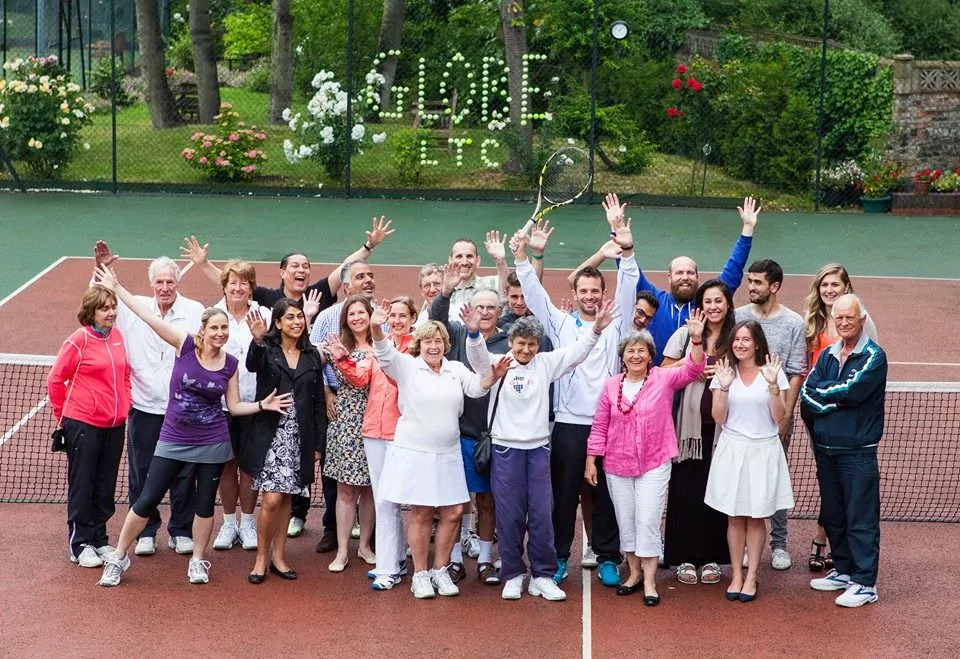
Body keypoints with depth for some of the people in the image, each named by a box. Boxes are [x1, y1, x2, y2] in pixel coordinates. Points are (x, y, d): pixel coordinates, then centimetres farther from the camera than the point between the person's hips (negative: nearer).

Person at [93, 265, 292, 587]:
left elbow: (234, 406, 6)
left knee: (205, 503, 10)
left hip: (212, 444, 2)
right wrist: (116, 287, -12)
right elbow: (148, 316, -11)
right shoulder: (185, 345, -9)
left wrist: (263, 404, -9)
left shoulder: (230, 364, -2)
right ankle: (118, 558, 15)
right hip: (172, 441, -2)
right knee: (147, 500, 1)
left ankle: (197, 562, 27)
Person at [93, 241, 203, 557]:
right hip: (144, 407, 1)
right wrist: (101, 269, -6)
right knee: (141, 472, 7)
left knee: (184, 472, 6)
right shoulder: (134, 308, 5)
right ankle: (146, 531, 20)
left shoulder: (195, 311, 0)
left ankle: (181, 531, 20)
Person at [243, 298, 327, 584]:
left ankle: (278, 556, 21)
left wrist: (319, 442, 7)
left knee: (286, 497, 9)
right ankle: (261, 558, 7)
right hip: (270, 434, -3)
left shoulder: (311, 356, 9)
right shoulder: (267, 349, -2)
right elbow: (252, 366, -27)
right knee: (272, 499, -9)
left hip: (299, 437, 3)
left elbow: (318, 402, 11)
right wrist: (257, 340, -47)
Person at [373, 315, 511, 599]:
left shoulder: (456, 369, 8)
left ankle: (440, 570, 19)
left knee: (452, 512, 3)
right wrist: (376, 328, -39)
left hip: (448, 454, 4)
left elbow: (476, 388, -4)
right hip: (414, 453, -4)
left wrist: (493, 376, -25)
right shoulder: (407, 366, -2)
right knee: (421, 513, 1)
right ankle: (420, 574, 13)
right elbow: (385, 354, -18)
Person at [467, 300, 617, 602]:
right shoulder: (497, 364, 0)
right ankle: (513, 575, 13)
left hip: (538, 448, 2)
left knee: (542, 514, 2)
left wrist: (596, 329, -15)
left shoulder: (545, 364, 6)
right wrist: (473, 332, -39)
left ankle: (542, 575, 11)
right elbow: (478, 356, -18)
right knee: (509, 515, 3)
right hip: (506, 449, -2)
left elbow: (576, 352, 1)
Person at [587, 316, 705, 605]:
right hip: (617, 465, 2)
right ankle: (634, 573, 27)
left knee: (648, 521, -6)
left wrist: (696, 339, -32)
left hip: (654, 464, -2)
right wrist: (590, 461, 2)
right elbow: (600, 426, 4)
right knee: (626, 521, 11)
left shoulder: (664, 379, -3)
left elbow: (693, 370, -16)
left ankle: (649, 581, 3)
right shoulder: (611, 386, 0)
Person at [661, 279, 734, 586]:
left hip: (723, 423, 0)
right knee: (686, 489, -1)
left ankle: (712, 557, 13)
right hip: (690, 423, 0)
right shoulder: (685, 335, 4)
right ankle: (685, 557, 7)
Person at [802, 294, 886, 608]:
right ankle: (843, 570, 27)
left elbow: (851, 391, -18)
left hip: (857, 451, -7)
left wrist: (821, 393, -4)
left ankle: (865, 583, -1)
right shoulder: (828, 355, 12)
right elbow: (807, 391, 0)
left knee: (861, 519, -4)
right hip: (825, 449, 7)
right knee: (832, 515, 15)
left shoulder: (874, 356, -6)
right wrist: (835, 401, -15)